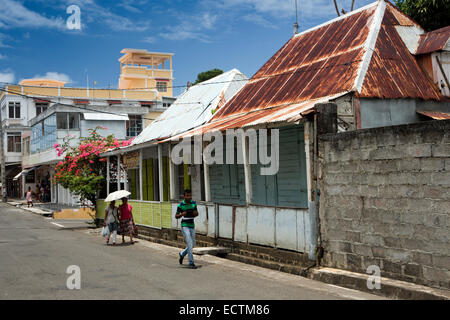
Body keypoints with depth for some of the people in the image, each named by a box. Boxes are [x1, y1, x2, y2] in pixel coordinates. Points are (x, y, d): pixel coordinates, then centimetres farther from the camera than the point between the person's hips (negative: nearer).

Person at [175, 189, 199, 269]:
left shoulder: (193, 203, 3)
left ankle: (182, 254, 38)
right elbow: (176, 216, -2)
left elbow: (196, 213, 15)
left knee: (192, 244, 11)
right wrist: (182, 214, -22)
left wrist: (196, 213, -9)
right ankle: (191, 262, -7)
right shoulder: (181, 205, -9)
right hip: (185, 226, -5)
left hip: (192, 226, 6)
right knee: (189, 244, -14)